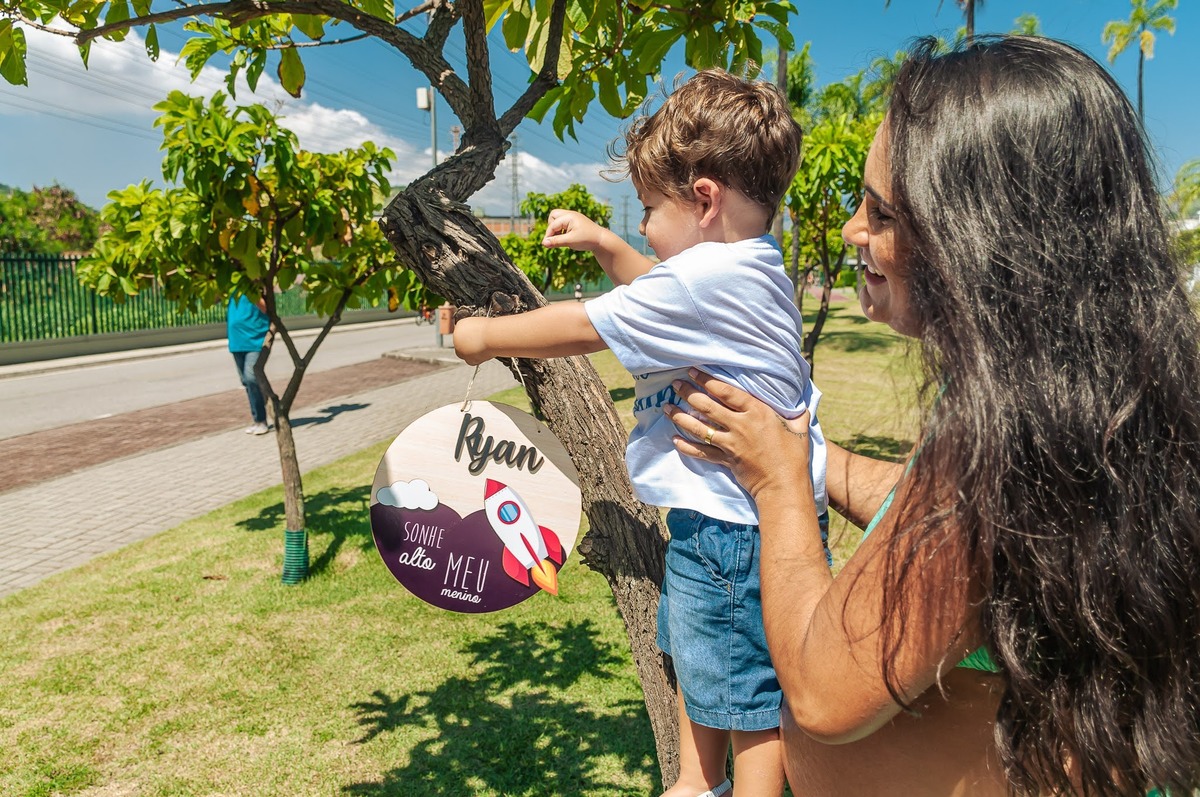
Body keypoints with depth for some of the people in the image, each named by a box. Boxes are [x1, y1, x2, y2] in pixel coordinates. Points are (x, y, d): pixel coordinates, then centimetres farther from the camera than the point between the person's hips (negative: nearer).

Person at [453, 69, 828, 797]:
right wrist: (604, 244, 15)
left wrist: (484, 336, -4)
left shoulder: (705, 277, -24)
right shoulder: (753, 269, 7)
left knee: (746, 692, 6)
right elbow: (658, 295, 25)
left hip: (734, 527, -11)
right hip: (715, 516, 11)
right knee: (695, 660, 27)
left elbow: (579, 328, -18)